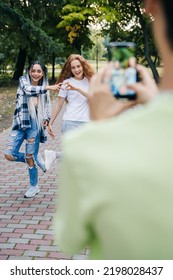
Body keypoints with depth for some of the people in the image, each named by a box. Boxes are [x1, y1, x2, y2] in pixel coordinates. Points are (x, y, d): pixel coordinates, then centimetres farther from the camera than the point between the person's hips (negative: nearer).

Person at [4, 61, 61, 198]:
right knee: (9, 155, -6)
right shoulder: (23, 80, 2)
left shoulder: (44, 89, 8)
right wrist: (48, 88, -26)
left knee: (30, 156, 1)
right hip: (20, 123, 1)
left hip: (35, 125, -1)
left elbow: (47, 106, 17)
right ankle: (38, 160, 17)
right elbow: (28, 90, -20)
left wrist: (47, 119, -2)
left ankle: (34, 186, 22)